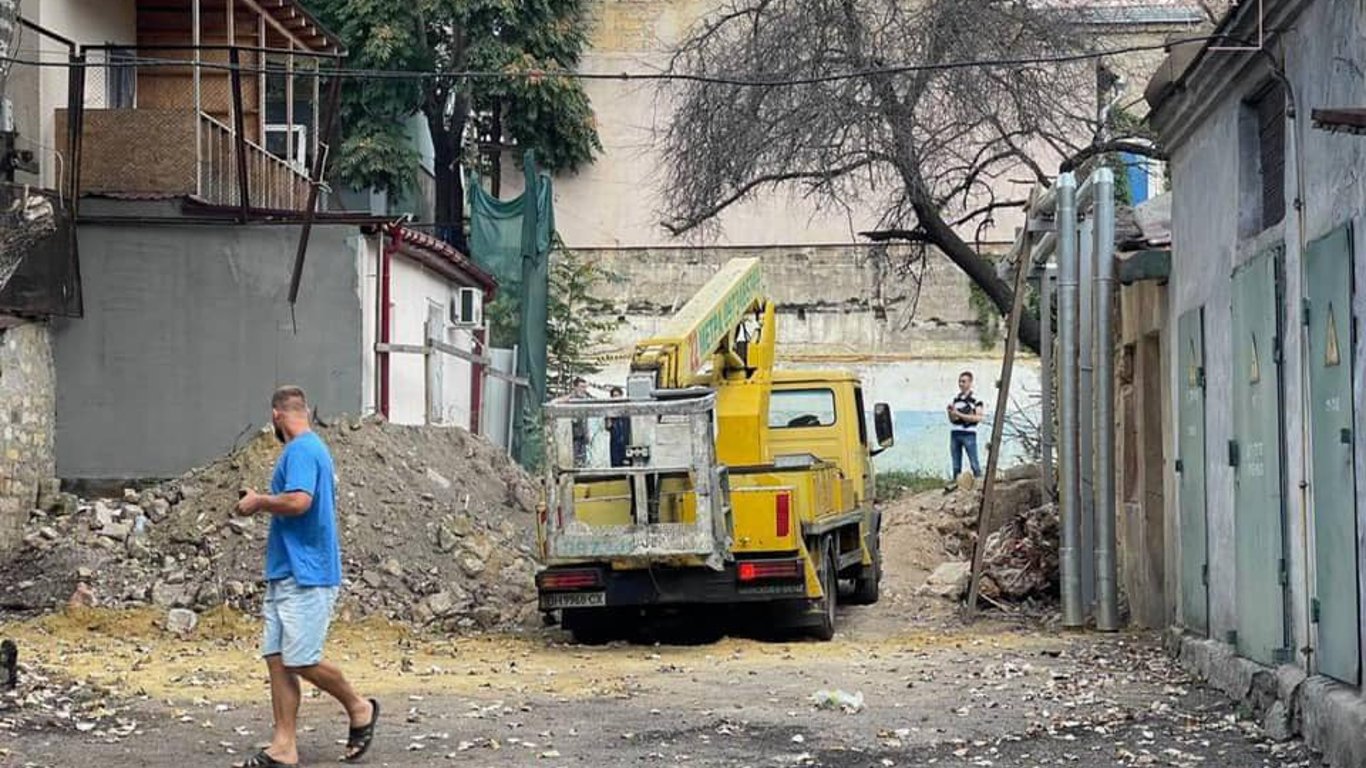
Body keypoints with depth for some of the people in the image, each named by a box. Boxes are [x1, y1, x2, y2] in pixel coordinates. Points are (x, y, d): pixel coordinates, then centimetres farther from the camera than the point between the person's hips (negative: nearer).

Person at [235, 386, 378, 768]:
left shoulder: (301, 450, -14)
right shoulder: (311, 449, 18)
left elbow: (298, 501, -27)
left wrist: (259, 502, -13)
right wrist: (262, 502, 21)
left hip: (305, 576, -10)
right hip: (284, 575, 10)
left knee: (302, 661, -6)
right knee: (277, 660, 4)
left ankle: (359, 708, 15)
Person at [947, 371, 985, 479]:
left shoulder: (975, 399, -3)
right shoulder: (956, 399, 14)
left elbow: (978, 418, -11)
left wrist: (959, 414, -13)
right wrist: (950, 412, -4)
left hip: (969, 434, -6)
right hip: (955, 433, 6)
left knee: (974, 463, -7)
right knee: (956, 465, 6)